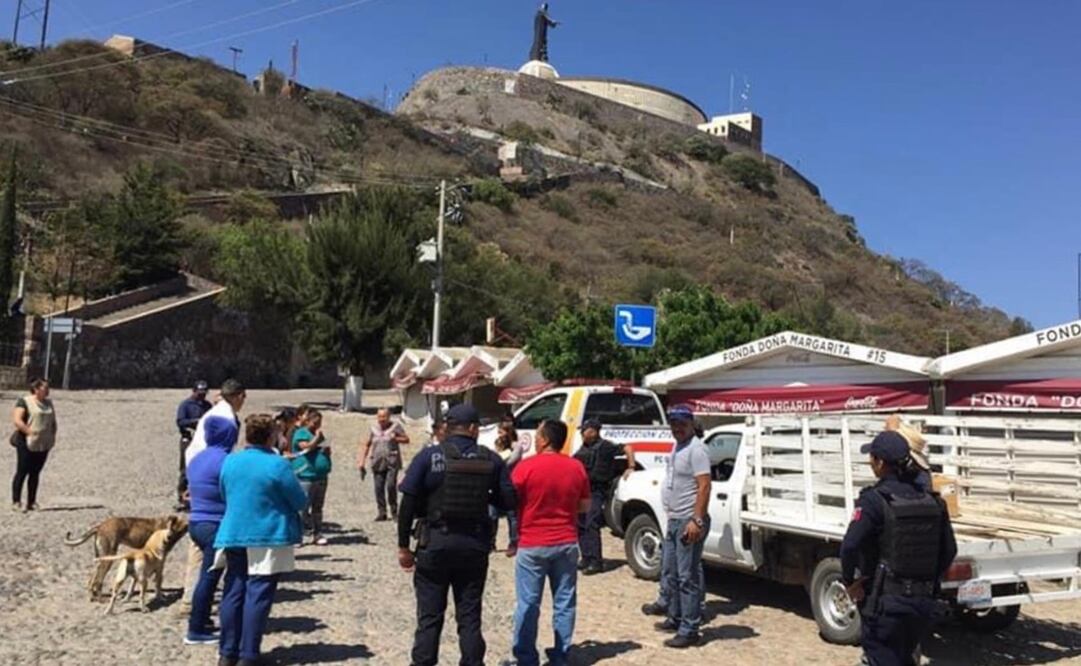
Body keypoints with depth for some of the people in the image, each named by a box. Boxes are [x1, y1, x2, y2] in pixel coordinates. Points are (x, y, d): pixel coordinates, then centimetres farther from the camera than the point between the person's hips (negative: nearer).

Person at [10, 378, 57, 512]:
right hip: (27, 443, -6)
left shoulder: (48, 403, 14)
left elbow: (53, 421, 21)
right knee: (22, 472, -2)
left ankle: (31, 502, 15)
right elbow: (16, 420, -15)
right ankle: (16, 502, 5)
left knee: (35, 473, 9)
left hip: (43, 444, 6)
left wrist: (53, 435, 7)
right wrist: (30, 432, -22)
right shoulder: (24, 402, -6)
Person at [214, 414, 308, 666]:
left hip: (234, 535, 5)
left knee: (233, 593, 12)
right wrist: (279, 499, 13)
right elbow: (301, 502, -8)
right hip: (267, 539, -5)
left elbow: (225, 496, 16)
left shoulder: (229, 461, 3)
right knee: (258, 596, 0)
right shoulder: (278, 465, -14)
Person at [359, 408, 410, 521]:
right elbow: (367, 445, 19)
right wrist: (362, 459, 14)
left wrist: (395, 438, -11)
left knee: (391, 485, -14)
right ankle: (382, 512, 10)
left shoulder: (395, 426, 3)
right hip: (377, 462, 4)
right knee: (378, 487, 0)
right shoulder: (374, 428, 11)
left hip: (392, 462, -3)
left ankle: (394, 512, -1)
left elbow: (406, 439, 5)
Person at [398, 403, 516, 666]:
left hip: (434, 543, -1)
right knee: (469, 617, 11)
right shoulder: (491, 460, -2)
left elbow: (408, 504, -9)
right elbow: (508, 501, 1)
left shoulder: (429, 456, -7)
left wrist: (403, 546, -2)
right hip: (475, 546, 2)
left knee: (429, 617, 9)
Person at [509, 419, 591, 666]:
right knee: (564, 603, 11)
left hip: (532, 545, -4)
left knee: (528, 604, 5)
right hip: (567, 544, 4)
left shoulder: (526, 466, -13)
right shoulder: (576, 467, -1)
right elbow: (585, 506, 8)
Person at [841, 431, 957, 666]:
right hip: (923, 600, 7)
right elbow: (949, 549, 9)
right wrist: (931, 582, 18)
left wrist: (849, 581, -8)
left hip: (885, 600, -6)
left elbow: (850, 546, -23)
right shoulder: (932, 501, 5)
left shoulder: (874, 500, -15)